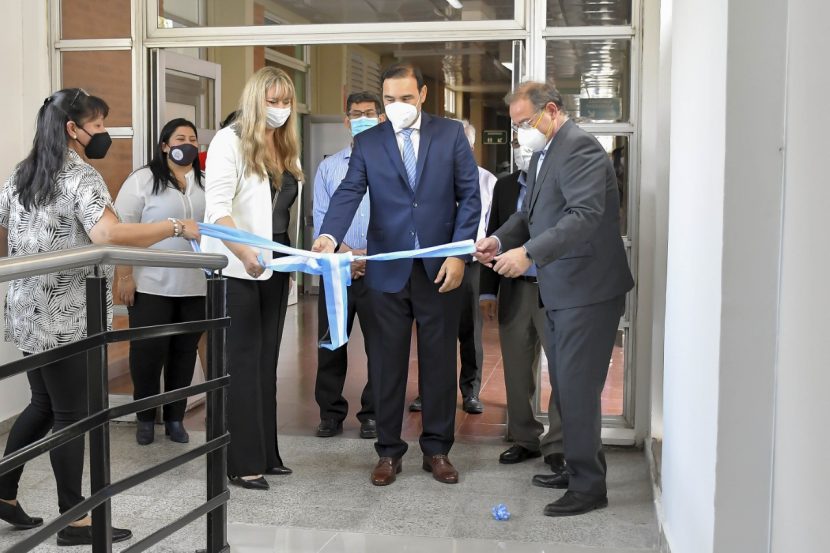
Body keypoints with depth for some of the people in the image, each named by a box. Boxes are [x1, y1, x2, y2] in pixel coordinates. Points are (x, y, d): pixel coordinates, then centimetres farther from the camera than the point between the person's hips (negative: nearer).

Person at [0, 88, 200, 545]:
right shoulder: (81, 176, -13)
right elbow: (107, 235, -30)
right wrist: (176, 227, -24)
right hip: (65, 316, -8)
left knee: (43, 404, 20)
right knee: (70, 414, 0)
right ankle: (74, 520, 9)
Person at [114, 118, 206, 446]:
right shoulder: (143, 180, -2)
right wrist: (124, 275, -11)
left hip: (195, 286, 4)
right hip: (151, 284, -3)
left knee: (185, 351, 8)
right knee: (148, 350, 1)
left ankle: (175, 418, 21)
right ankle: (145, 418, 18)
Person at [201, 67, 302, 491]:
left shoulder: (285, 147, 13)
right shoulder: (230, 141, -9)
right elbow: (217, 208, -18)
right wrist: (245, 252, -30)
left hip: (274, 267, 7)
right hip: (236, 269, -6)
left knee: (266, 360, 10)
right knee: (243, 361, -3)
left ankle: (266, 453, 18)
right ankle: (244, 463, 4)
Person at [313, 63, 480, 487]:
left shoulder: (451, 134, 3)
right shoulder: (367, 142, 4)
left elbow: (469, 196, 1)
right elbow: (349, 193, -9)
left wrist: (459, 253, -9)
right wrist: (329, 235, -28)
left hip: (439, 268, 0)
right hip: (388, 269, 1)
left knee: (439, 360, 8)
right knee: (387, 363, 7)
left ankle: (437, 449, 21)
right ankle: (389, 451, 19)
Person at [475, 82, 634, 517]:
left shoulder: (579, 148, -15)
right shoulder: (545, 153, 16)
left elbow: (585, 215, -26)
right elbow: (530, 212, 20)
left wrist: (528, 252, -31)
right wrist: (500, 240, 1)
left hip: (588, 290, -10)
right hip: (562, 291, 10)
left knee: (577, 389, -5)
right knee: (566, 387, 17)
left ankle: (589, 487, 6)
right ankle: (578, 468, 31)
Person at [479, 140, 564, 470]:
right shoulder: (505, 187, 11)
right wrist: (488, 291, 8)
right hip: (514, 291, 4)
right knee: (517, 370, 10)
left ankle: (556, 446, 9)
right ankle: (525, 440, 23)